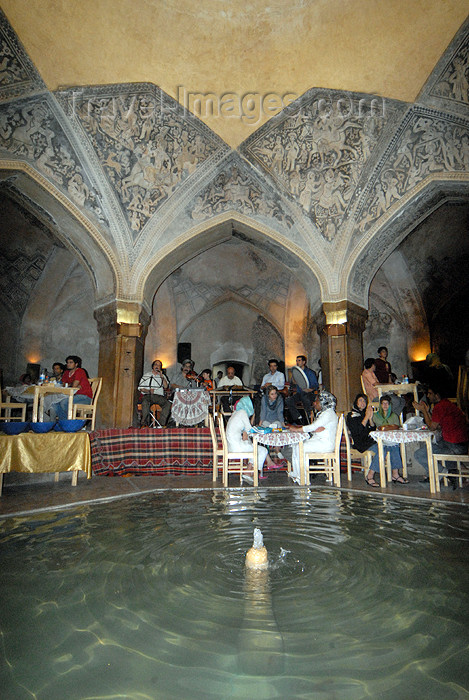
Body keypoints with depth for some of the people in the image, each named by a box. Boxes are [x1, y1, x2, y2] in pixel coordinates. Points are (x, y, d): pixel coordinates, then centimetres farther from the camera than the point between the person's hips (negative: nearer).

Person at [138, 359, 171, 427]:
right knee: (145, 402, -37)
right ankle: (144, 424, -35)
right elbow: (140, 388, 10)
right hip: (147, 396, -1)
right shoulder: (146, 375, 19)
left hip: (159, 396, 1)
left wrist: (162, 376, -4)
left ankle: (161, 423, -33)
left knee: (168, 404, -30)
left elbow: (166, 387, 5)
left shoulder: (163, 376, 22)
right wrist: (148, 391, -8)